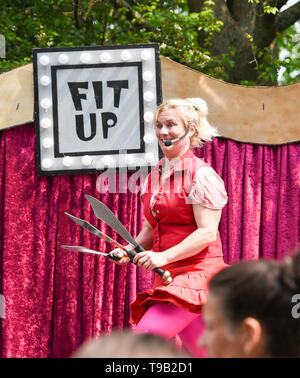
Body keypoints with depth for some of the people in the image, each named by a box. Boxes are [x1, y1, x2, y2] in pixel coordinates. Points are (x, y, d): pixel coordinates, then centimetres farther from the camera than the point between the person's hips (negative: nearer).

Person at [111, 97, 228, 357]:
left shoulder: (201, 175, -10)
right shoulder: (155, 177, 13)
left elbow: (207, 233, -16)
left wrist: (164, 256, -24)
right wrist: (129, 250, 3)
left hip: (197, 272, -8)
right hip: (169, 277, 8)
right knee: (202, 352, 9)